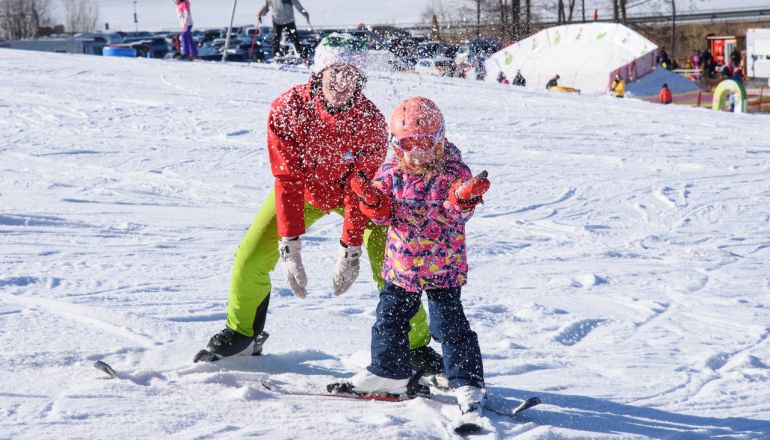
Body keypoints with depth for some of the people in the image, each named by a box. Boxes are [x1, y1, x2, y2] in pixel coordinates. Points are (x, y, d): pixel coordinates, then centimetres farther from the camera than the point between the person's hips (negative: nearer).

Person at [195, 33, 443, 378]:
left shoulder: (372, 122, -29)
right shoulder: (288, 108, -29)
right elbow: (287, 180, -27)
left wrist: (350, 250, -23)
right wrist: (289, 247, -31)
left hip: (354, 192, -1)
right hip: (302, 190, 1)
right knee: (250, 259, -8)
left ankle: (415, 346, 3)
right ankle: (241, 333, 17)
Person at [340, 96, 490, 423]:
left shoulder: (453, 172, -11)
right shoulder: (391, 171, 0)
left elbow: (456, 215, -18)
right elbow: (384, 215, 2)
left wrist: (463, 199, -39)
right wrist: (373, 201, -19)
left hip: (443, 266, -5)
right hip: (400, 262, 5)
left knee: (449, 324, -6)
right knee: (389, 318, 15)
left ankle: (467, 384, 3)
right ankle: (388, 372, 33)